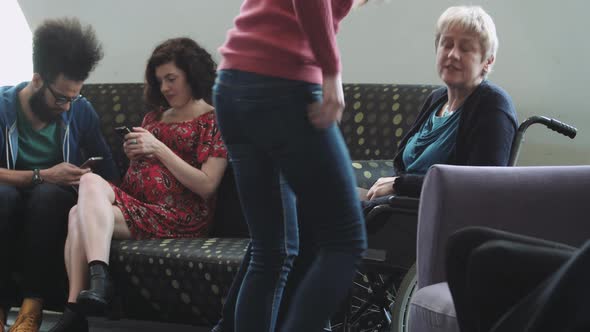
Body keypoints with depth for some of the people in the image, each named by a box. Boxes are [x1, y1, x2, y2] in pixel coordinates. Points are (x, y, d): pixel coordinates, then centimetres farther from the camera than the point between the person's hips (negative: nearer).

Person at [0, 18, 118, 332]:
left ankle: (32, 306, -30)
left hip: (54, 205, 1)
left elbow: (107, 171, 5)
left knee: (49, 194, -35)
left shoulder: (80, 110, -2)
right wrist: (41, 175, -25)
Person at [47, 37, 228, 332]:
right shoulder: (155, 116, 24)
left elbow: (207, 186, -8)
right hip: (136, 203, 6)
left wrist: (158, 149, -11)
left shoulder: (212, 120, 4)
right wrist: (133, 153, 7)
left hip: (177, 215, -6)